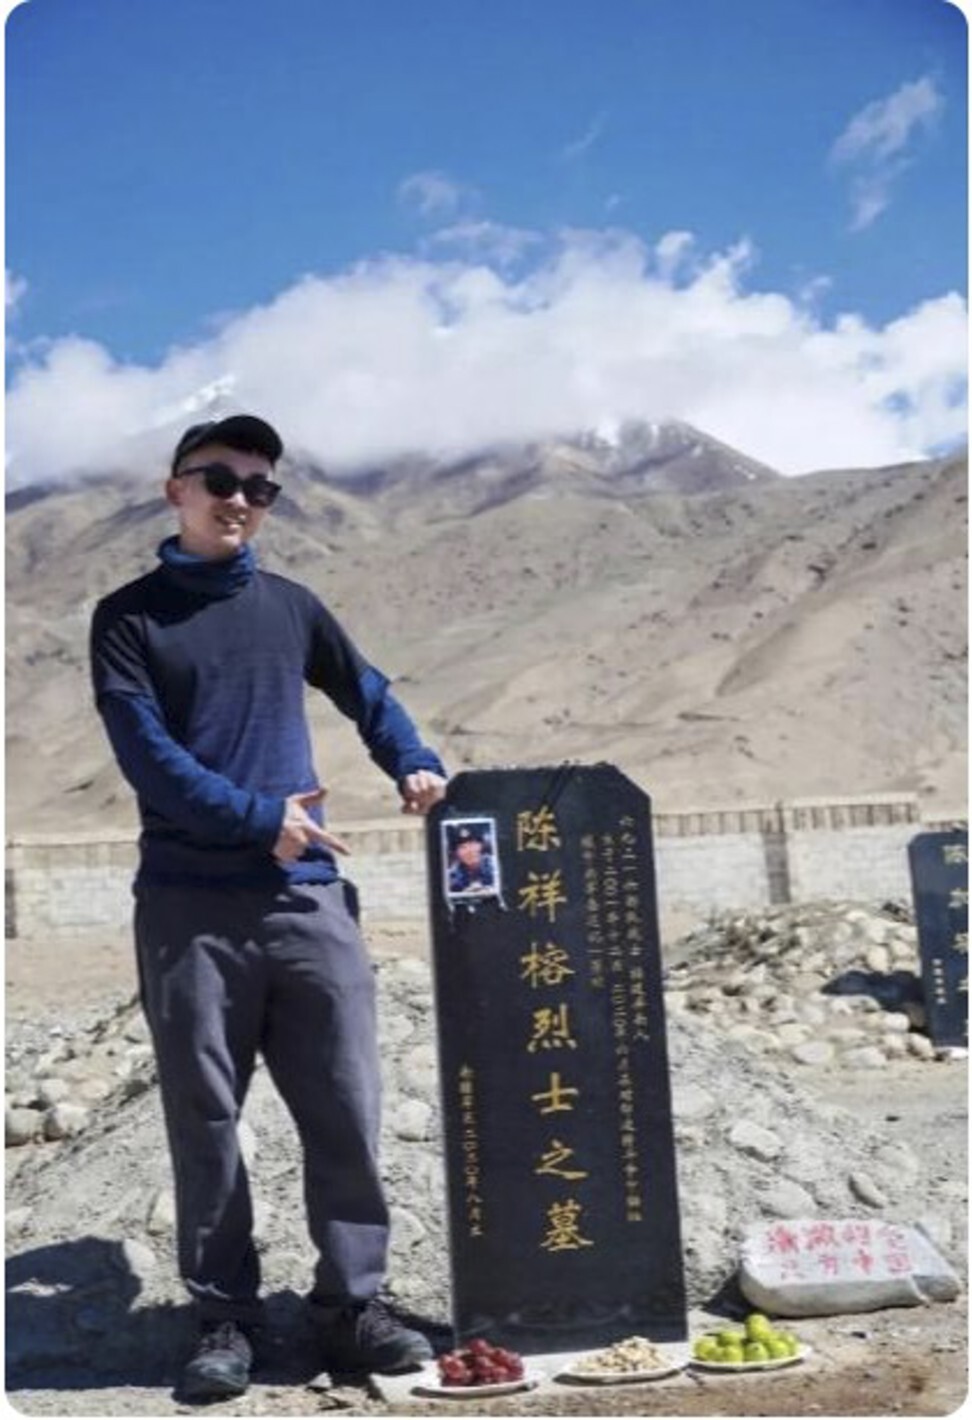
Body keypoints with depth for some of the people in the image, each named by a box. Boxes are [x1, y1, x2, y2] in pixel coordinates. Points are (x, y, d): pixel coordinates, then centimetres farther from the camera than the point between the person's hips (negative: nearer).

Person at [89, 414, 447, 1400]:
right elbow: (146, 756, -7)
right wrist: (260, 817, -15)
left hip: (307, 897, 3)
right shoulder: (128, 617, 4)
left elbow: (366, 692, 27)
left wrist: (412, 764, 10)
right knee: (205, 1120, 4)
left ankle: (351, 1306, 15)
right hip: (189, 907, -2)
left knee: (345, 1112, 2)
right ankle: (224, 1317, 16)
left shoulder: (290, 606, 14)